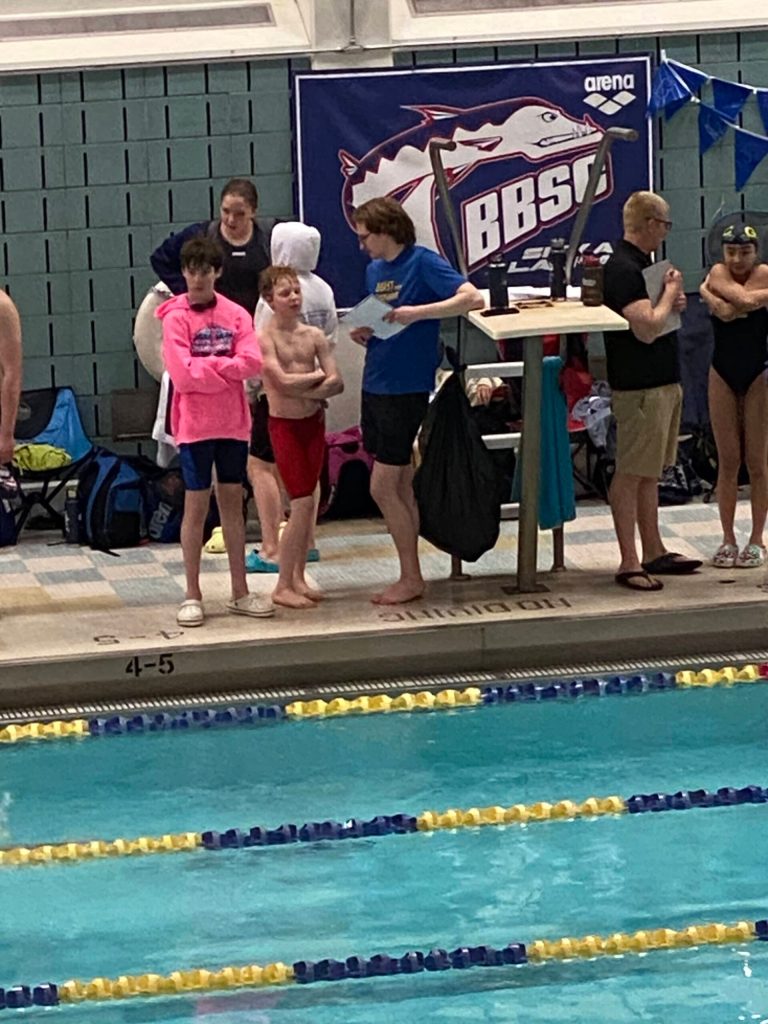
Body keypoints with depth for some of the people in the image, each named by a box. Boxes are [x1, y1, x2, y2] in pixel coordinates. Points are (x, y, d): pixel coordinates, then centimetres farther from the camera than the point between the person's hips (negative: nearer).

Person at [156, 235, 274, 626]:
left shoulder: (235, 315, 4)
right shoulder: (176, 317, -5)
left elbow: (252, 362, -8)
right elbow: (183, 374, -15)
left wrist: (209, 366, -15)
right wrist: (228, 368, -9)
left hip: (233, 424, 3)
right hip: (195, 425, -3)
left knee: (232, 502, 10)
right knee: (196, 506, 0)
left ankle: (240, 593, 16)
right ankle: (192, 596, 7)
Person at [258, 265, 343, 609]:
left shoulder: (314, 336, 5)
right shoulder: (265, 338, -9)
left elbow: (337, 383, -3)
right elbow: (283, 381, -19)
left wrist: (303, 390, -16)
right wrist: (319, 376, -7)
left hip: (313, 422, 5)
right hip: (284, 425, -5)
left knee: (307, 504, 7)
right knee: (302, 503, -11)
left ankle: (298, 578, 16)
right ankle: (283, 587, -5)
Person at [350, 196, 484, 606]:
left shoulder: (423, 263, -11)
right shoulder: (374, 270, 13)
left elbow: (471, 298, -23)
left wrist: (418, 313, -29)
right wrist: (362, 334, 1)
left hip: (406, 389, -8)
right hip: (375, 386, 8)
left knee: (383, 488, -8)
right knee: (400, 487, 11)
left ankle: (411, 579, 0)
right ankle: (409, 575, 16)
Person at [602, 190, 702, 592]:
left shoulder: (638, 264, 15)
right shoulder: (623, 269, -18)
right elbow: (647, 328, -26)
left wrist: (672, 299, 6)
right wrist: (670, 293, -10)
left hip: (661, 383, 11)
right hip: (639, 388, -11)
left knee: (650, 473, 16)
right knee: (630, 475, -7)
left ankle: (654, 553, 23)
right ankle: (629, 563, -6)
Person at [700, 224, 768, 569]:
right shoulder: (718, 273, -2)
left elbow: (730, 311, -23)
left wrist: (709, 295, -14)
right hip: (723, 375, 2)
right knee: (728, 462, 4)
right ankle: (728, 540, 10)